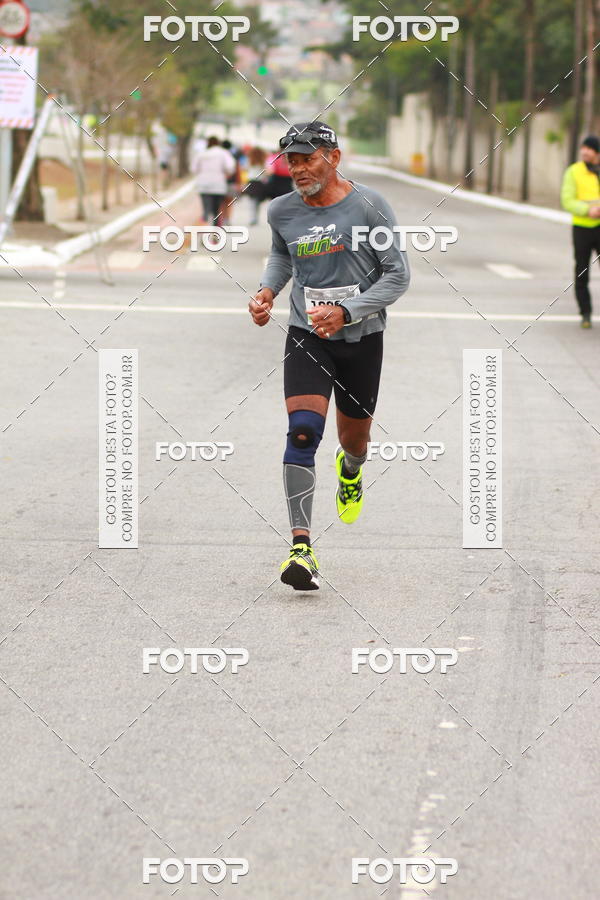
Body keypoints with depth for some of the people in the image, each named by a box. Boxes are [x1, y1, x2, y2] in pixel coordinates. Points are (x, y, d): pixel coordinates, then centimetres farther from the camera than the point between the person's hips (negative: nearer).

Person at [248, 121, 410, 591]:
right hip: (306, 336, 1)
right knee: (303, 433, -20)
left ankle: (350, 469, 57)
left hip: (361, 337, -1)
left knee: (354, 438, 16)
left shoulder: (369, 205, -12)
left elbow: (398, 275, -9)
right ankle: (301, 548, -24)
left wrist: (345, 312, -19)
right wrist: (267, 291, 2)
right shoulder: (282, 211, -1)